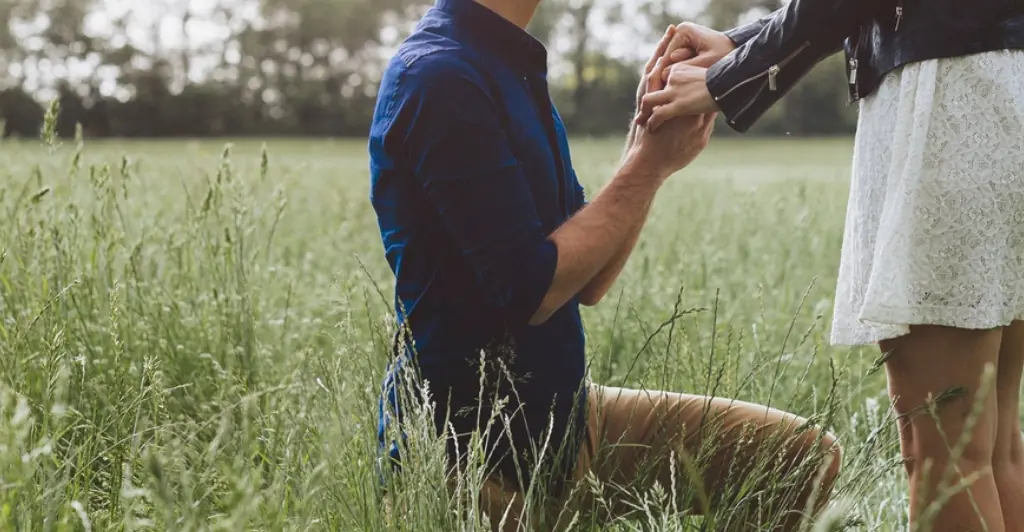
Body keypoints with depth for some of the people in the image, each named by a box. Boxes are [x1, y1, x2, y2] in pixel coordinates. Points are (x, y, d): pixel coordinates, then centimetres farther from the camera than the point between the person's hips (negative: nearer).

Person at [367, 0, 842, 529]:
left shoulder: (515, 67, 10)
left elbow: (585, 281, 8)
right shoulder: (441, 75, -19)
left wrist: (650, 144, -3)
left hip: (560, 415, 8)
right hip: (468, 445, -8)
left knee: (805, 457, 5)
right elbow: (532, 291, -21)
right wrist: (650, 161, -12)